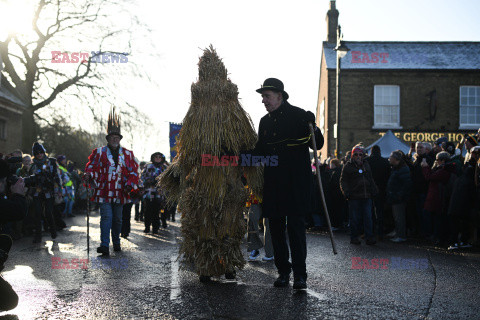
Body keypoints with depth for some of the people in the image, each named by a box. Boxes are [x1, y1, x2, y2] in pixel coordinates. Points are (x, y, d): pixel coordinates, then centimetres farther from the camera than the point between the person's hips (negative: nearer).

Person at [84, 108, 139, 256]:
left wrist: (129, 185, -4)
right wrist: (88, 175, -18)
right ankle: (104, 245, -17)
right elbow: (91, 166, 4)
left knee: (117, 219, 12)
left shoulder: (127, 154, 10)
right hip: (104, 192, -3)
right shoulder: (99, 152, 5)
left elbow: (134, 171, 10)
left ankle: (116, 243, 27)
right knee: (106, 217, -13)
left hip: (120, 192, 3)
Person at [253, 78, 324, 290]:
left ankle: (299, 274, -3)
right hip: (273, 184, 6)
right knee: (276, 227, 7)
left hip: (296, 182, -6)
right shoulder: (265, 121, 15)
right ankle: (283, 270, 17)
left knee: (296, 225, -8)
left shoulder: (299, 116, -2)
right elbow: (260, 152, 24)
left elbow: (318, 145, -3)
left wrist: (313, 128, -20)